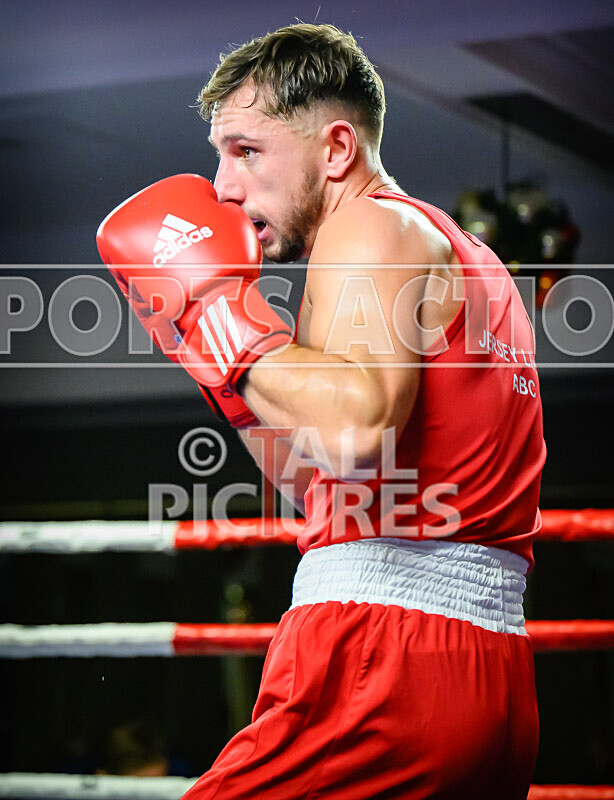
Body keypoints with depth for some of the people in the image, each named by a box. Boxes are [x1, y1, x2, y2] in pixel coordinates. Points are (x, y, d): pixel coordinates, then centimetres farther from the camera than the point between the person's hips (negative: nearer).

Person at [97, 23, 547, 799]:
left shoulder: (370, 227, -4)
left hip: (382, 647, -10)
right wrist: (219, 356, 22)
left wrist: (220, 312, -11)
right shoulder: (463, 258, 25)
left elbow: (358, 429, -24)